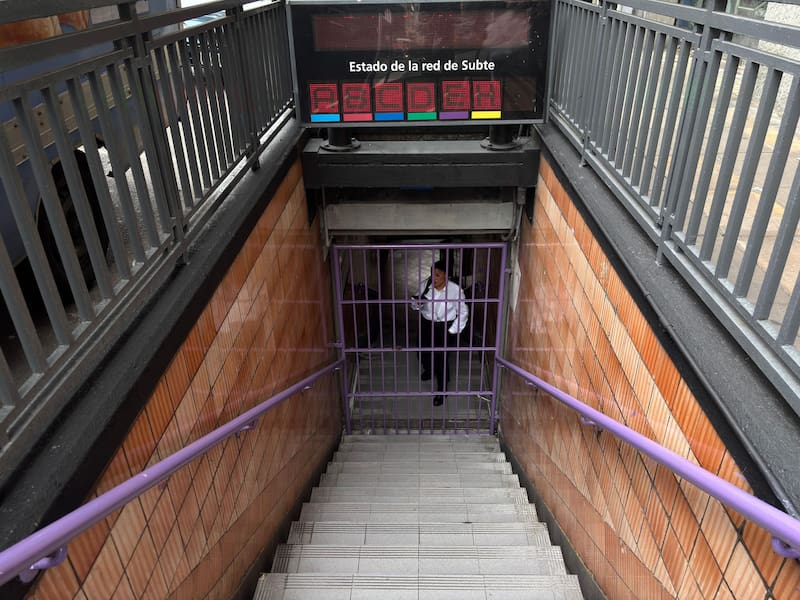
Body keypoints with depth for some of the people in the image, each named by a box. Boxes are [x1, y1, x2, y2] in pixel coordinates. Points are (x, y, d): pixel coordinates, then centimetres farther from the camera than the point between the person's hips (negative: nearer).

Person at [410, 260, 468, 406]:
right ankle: (429, 370, 53)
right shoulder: (425, 286, -11)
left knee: (441, 358, -5)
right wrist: (417, 303, -24)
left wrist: (453, 331, -12)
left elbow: (463, 312, -10)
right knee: (423, 352, 17)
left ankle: (442, 391, 15)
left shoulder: (455, 289, -19)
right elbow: (416, 306, 1)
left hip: (445, 327, -4)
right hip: (427, 325, 4)